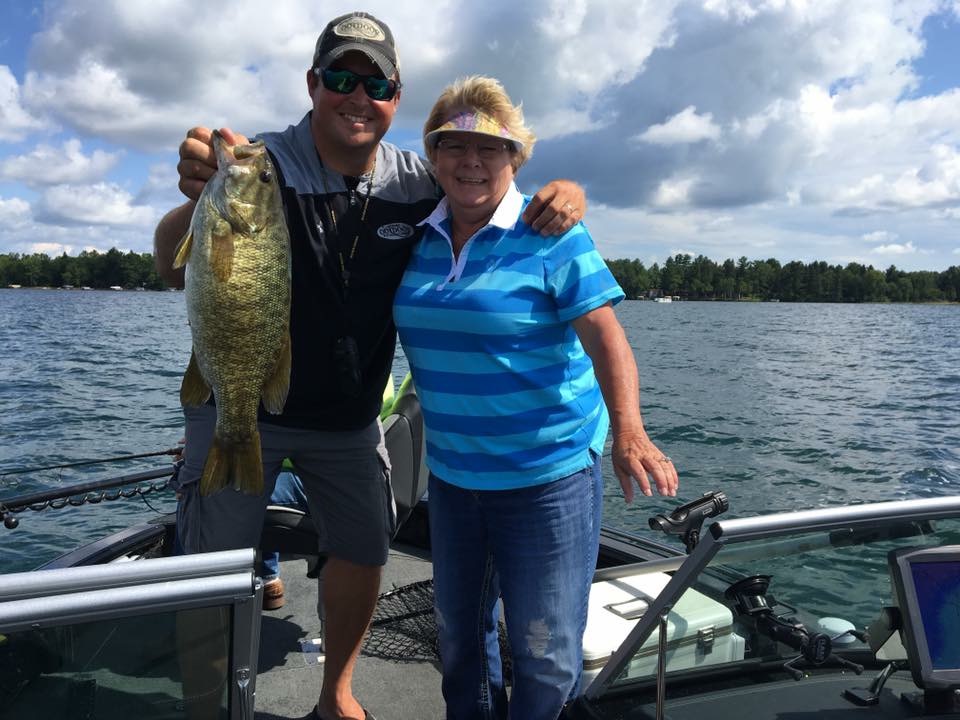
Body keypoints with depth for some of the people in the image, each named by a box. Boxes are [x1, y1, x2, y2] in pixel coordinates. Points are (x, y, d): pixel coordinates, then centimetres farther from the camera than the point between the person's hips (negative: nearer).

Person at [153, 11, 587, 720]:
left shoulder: (417, 184, -6)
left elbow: (511, 207, 4)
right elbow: (172, 269, -28)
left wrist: (565, 194, -21)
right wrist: (200, 198, -51)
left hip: (347, 416, 4)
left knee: (364, 549, 13)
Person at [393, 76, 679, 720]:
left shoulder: (551, 235, -10)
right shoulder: (419, 237, 5)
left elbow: (605, 336, -17)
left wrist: (629, 432, -31)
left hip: (548, 474, -5)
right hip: (451, 474, 6)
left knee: (546, 655, 4)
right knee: (459, 635, 21)